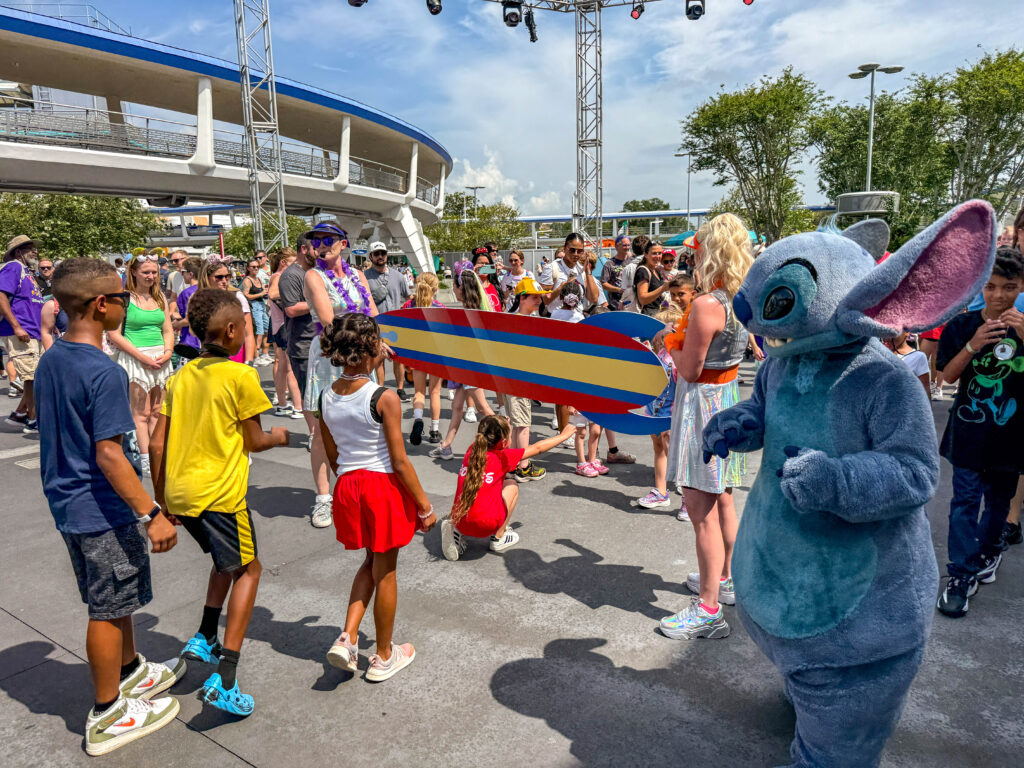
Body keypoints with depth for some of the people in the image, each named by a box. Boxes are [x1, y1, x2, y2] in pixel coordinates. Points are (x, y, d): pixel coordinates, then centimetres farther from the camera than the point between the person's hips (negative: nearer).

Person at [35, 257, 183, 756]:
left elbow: (61, 435, 13)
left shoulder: (49, 361, 5)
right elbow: (108, 454, -26)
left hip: (69, 503, 9)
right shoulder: (104, 372, -24)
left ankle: (131, 671, 43)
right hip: (102, 509, -9)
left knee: (117, 598, 24)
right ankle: (108, 716, 24)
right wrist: (151, 514, -24)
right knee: (109, 609, 7)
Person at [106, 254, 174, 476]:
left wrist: (167, 352, -4)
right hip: (135, 358, -5)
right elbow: (114, 334, -10)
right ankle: (146, 461, 4)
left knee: (158, 412, 9)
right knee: (141, 413, 0)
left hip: (160, 359, 5)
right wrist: (143, 357, -15)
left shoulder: (160, 298, 12)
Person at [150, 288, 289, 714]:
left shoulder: (181, 376, 8)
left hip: (179, 493, 7)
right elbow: (254, 442, -7)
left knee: (227, 560, 28)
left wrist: (161, 500, 16)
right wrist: (279, 436, 15)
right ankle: (224, 679, 1)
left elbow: (156, 444, 8)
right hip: (219, 493, -7)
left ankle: (204, 638, 27)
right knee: (247, 569, 7)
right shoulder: (241, 376, -11)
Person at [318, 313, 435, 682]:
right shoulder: (385, 399, -18)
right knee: (385, 571, 11)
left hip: (347, 488, 6)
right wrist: (425, 506, -5)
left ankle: (348, 637, 15)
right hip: (384, 487, -5)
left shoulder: (326, 398, 0)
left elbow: (333, 458, 9)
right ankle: (384, 657, 28)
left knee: (371, 562, 26)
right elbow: (400, 462, -15)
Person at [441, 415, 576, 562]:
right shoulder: (503, 457, -2)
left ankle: (458, 533, 14)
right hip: (486, 526, -5)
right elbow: (538, 448, 10)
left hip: (459, 521, 5)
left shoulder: (472, 450, 10)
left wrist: (501, 427, 45)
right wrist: (563, 435, 23)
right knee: (511, 485, 18)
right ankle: (498, 537, 18)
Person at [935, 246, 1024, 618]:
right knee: (965, 501, -2)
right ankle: (961, 576, 5)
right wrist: (973, 345, -21)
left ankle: (988, 551, 40)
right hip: (969, 431, -2)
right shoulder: (962, 324, -5)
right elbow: (948, 375, -6)